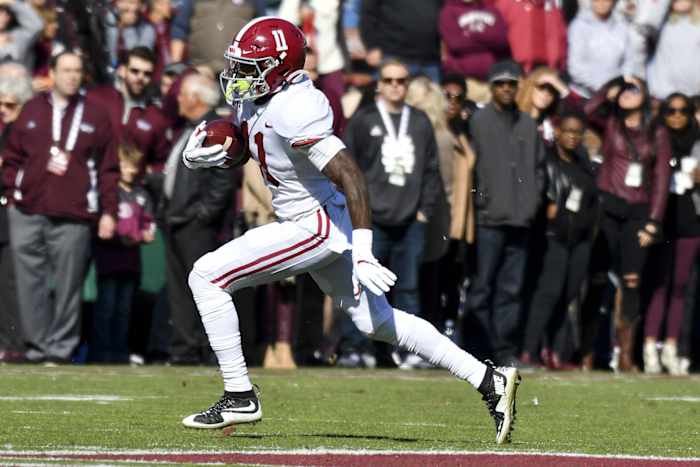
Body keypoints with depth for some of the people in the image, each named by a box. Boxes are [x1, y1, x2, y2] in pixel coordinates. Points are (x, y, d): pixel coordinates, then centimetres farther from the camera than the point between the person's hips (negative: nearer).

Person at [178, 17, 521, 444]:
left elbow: (351, 176, -29)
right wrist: (204, 152, 0)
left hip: (317, 224, -10)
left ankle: (239, 397, -4)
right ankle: (489, 380, 15)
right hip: (313, 224, 10)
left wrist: (363, 253, -32)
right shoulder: (255, 98, 4)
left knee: (207, 276, -9)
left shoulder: (295, 111, -25)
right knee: (376, 321, 14)